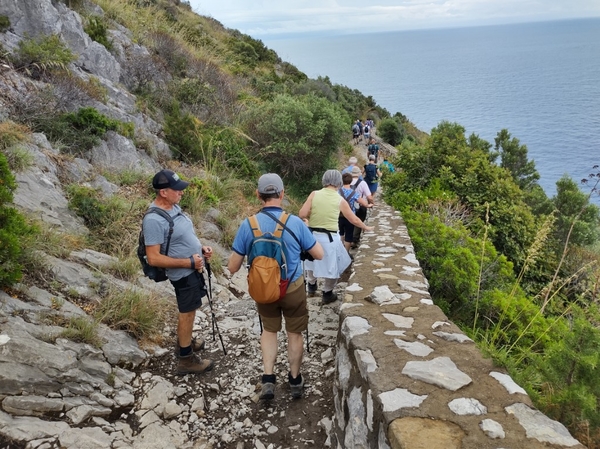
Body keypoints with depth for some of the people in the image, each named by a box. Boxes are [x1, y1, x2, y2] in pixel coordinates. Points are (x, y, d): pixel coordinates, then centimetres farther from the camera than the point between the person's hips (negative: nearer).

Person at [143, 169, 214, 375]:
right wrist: (189, 262, -26)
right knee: (187, 313, 5)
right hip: (184, 273, -9)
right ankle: (186, 359, 20)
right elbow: (154, 258, -28)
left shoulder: (173, 207, 1)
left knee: (188, 310, 25)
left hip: (193, 268, 9)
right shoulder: (154, 220, -28)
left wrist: (201, 248, 1)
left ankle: (185, 340, 46)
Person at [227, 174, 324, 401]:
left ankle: (268, 380, 18)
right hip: (293, 288, -1)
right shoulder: (295, 223, -19)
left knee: (269, 330, 24)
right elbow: (319, 255, -7)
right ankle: (295, 381, 35)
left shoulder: (248, 225, -15)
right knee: (294, 333, 19)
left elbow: (232, 267, -10)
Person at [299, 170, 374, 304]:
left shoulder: (314, 194, -6)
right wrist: (366, 227, 22)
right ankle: (327, 294, 29)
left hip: (312, 235, 3)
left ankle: (311, 285, 48)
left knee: (312, 260, 28)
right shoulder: (340, 200, -5)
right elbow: (354, 220, 5)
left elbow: (302, 214, -12)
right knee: (332, 265, 18)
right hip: (330, 238, -3)